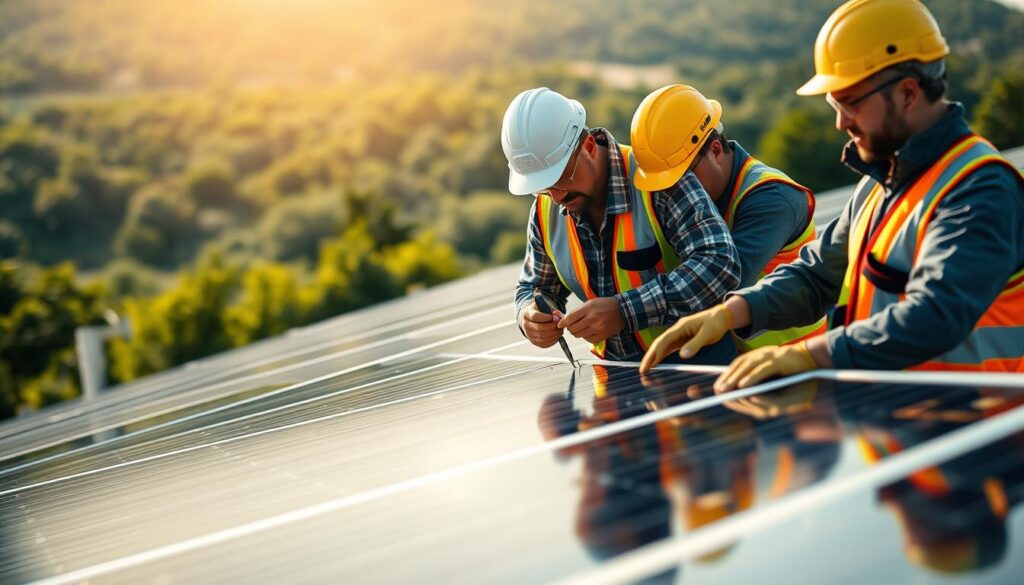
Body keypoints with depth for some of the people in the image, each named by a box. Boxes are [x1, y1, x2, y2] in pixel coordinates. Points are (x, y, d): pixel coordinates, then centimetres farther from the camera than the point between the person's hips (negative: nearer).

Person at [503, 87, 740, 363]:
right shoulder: (545, 210, 0)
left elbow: (720, 264, -25)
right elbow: (534, 287, 16)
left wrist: (624, 311, -31)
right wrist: (528, 315, -9)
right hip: (617, 374, 6)